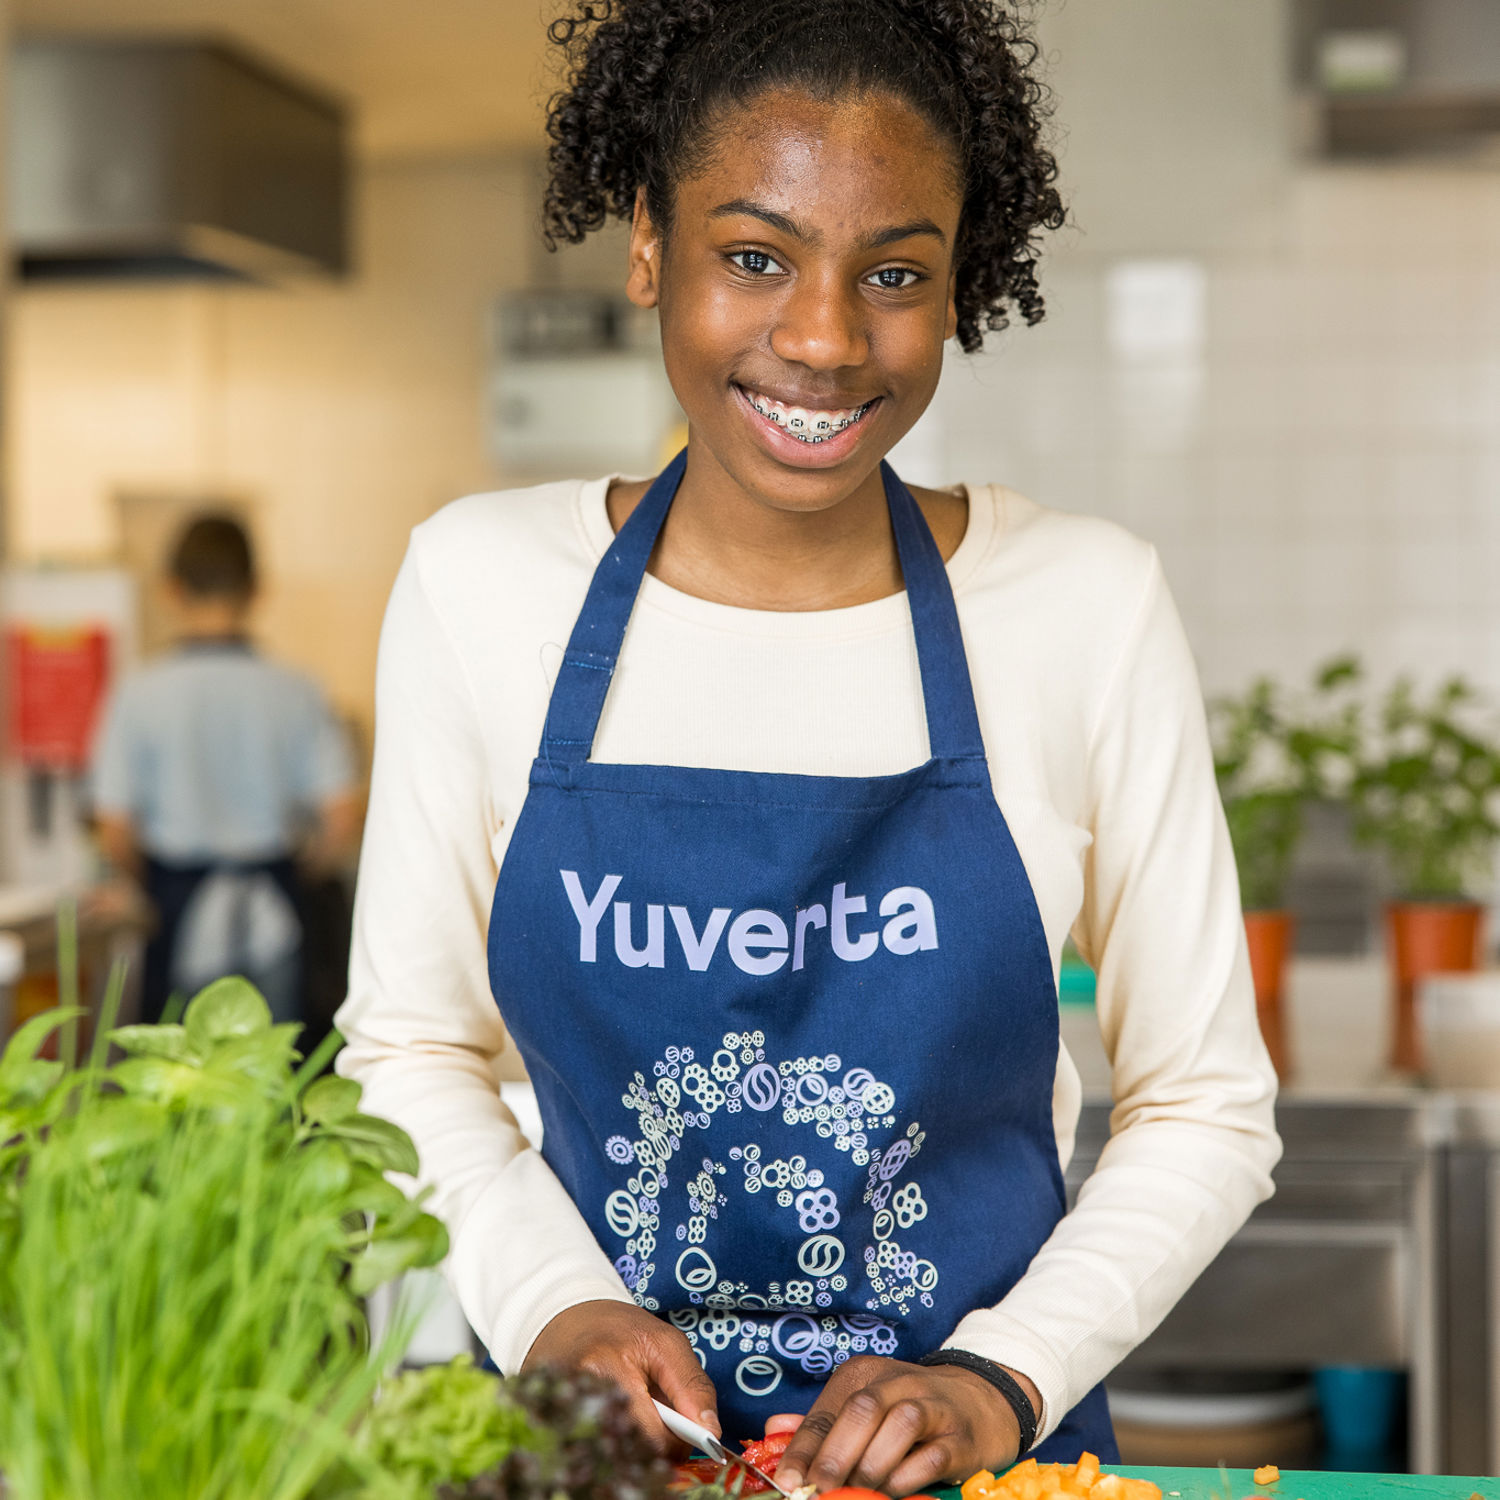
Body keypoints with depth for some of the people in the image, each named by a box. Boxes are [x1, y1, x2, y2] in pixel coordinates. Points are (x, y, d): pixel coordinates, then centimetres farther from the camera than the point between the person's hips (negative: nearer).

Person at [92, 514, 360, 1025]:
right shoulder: (295, 692, -5)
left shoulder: (141, 693, -7)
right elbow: (343, 823, -6)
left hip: (179, 906, -1)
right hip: (272, 909, 1)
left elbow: (115, 839, -7)